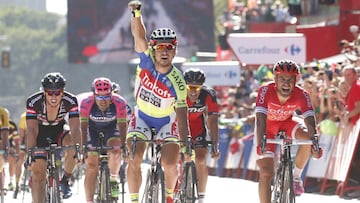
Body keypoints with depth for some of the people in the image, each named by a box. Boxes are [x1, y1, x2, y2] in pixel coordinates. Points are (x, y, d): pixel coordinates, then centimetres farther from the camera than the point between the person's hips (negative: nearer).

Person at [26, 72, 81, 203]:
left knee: (72, 146, -31)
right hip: (40, 135, 0)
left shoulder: (70, 101, -27)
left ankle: (65, 180, -8)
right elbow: (32, 130, -34)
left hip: (59, 133, 0)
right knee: (37, 175, -12)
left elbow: (75, 128, -33)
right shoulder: (33, 102, -30)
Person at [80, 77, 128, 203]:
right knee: (91, 165, -9)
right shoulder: (87, 103, -32)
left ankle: (113, 180, -4)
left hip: (111, 128, 0)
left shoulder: (119, 102, -31)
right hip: (93, 129, 0)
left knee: (115, 151, -29)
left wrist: (123, 146, -42)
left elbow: (122, 126, -32)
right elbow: (83, 126, -32)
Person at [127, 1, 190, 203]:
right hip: (142, 117, 2)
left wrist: (185, 144, -32)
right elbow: (139, 35, -34)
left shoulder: (177, 82, -26)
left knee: (170, 164, -13)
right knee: (134, 161, -16)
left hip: (167, 121, -2)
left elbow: (182, 115, -25)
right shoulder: (146, 60, -21)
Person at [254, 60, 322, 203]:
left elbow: (310, 121, -35)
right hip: (267, 126, -2)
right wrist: (260, 143, -57)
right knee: (266, 173, -12)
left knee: (307, 137, -29)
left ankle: (296, 176, -8)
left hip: (286, 123, 2)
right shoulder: (266, 91, -33)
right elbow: (260, 119, -42)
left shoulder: (301, 95, -27)